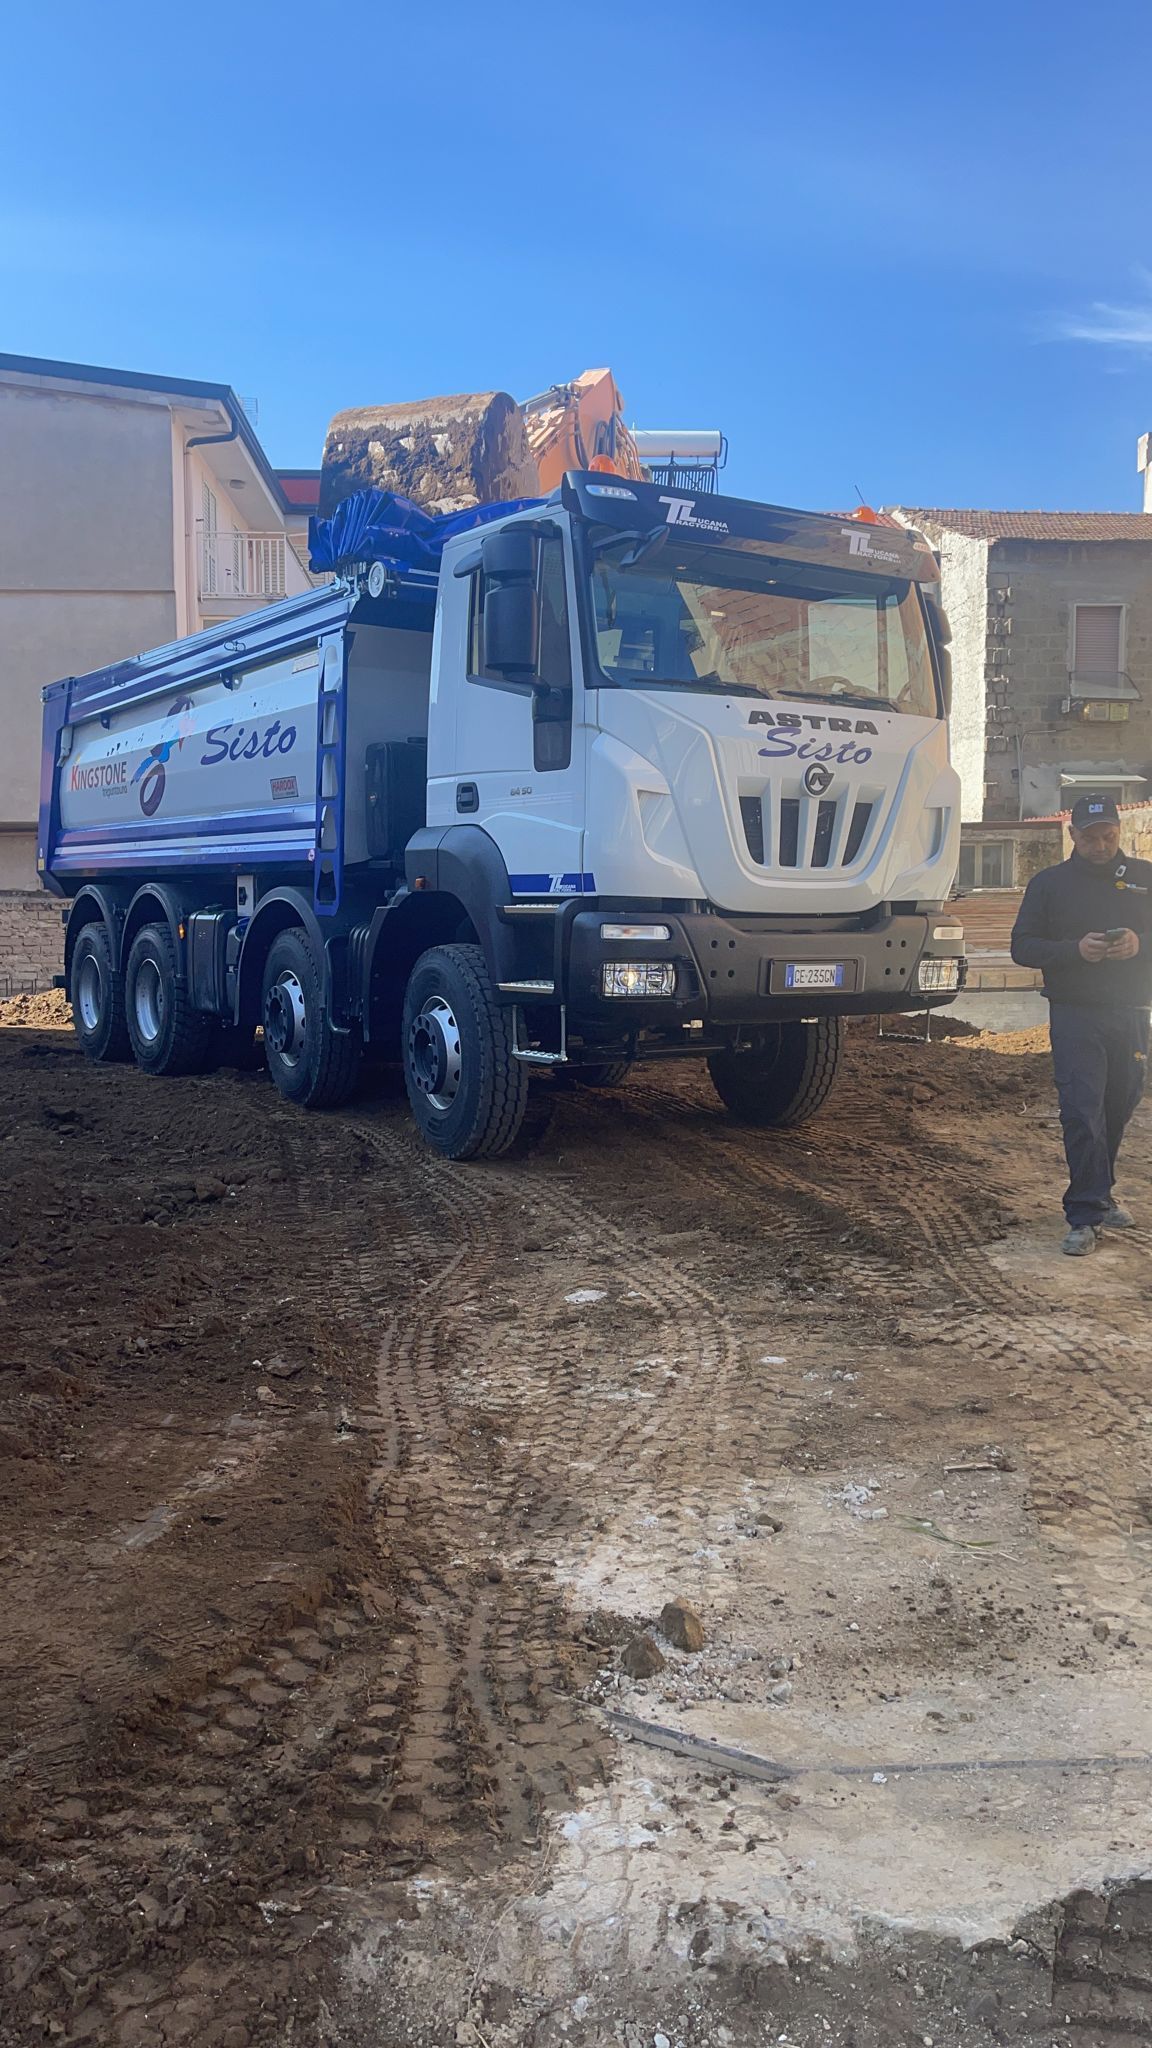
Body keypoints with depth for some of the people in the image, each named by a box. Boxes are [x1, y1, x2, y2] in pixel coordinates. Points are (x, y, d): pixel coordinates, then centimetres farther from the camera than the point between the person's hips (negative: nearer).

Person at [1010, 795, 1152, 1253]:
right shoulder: (1049, 883, 6)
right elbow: (1022, 946, 0)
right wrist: (1075, 949, -16)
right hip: (1075, 1015, -3)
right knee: (1082, 1112, -10)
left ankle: (1098, 1194, 30)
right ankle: (1086, 1215, -7)